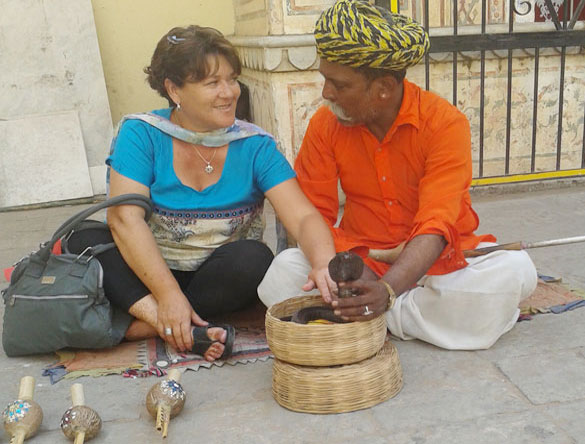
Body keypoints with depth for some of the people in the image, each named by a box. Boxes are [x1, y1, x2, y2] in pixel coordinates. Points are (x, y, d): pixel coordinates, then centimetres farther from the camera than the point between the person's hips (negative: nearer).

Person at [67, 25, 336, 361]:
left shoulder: (255, 146, -6)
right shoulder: (141, 134, -8)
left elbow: (304, 217, -15)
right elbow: (125, 219, -19)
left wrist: (324, 263, -38)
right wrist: (168, 295, -29)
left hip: (223, 280, 0)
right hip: (147, 274, 0)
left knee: (254, 259, -30)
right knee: (84, 240, -23)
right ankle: (189, 333, -35)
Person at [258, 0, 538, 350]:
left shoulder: (445, 124, -18)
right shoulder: (325, 125, -7)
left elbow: (435, 227, -27)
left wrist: (388, 290, -44)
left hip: (435, 262, -1)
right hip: (360, 259, 2)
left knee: (516, 270, -27)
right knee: (283, 271, -24)